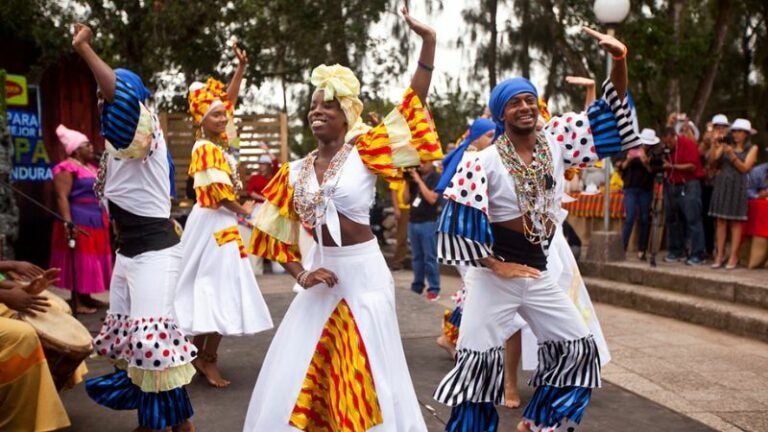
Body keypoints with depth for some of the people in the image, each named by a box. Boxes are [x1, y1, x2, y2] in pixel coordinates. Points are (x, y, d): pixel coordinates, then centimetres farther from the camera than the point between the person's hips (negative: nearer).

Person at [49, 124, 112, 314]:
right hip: (79, 222, -9)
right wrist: (68, 223, -27)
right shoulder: (67, 169, -12)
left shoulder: (90, 167, 17)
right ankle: (77, 302, 1)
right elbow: (62, 198, -19)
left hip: (95, 221, 9)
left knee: (91, 259, 13)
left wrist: (107, 218, 24)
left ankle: (87, 298, 22)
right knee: (79, 260, -5)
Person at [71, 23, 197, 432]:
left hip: (155, 250, -10)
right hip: (128, 250, 10)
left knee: (151, 338, -15)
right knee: (126, 335, 13)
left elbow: (121, 93, -32)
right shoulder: (119, 145, 14)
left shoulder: (144, 134, -13)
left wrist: (83, 48, -31)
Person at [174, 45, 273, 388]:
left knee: (214, 288, 11)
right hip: (213, 224, -9)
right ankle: (207, 359, 3)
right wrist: (244, 211, -5)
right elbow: (220, 193, -19)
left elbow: (228, 99, 16)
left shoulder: (218, 141, 8)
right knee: (215, 286, -5)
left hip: (222, 223, 9)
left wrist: (241, 68, 11)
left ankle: (200, 354, 19)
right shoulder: (205, 149, -16)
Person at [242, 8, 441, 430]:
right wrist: (301, 275, -4)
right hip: (322, 273, 4)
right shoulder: (296, 171, 5)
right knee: (296, 379, 9)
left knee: (367, 377, 9)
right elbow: (276, 234, 10)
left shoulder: (365, 151, -5)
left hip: (365, 274, -4)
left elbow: (412, 106, -15)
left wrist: (428, 42, -24)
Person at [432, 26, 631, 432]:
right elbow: (460, 221, -16)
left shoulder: (555, 141, -2)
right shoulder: (483, 161, -14)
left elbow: (610, 113, -3)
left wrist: (620, 60, -18)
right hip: (496, 275, -5)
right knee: (478, 360, 2)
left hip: (544, 271, 5)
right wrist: (494, 264, -15)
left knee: (579, 348, 12)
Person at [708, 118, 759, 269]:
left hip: (738, 185, -2)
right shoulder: (726, 145, 10)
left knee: (736, 222, -1)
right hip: (722, 183, 2)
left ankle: (733, 257, 1)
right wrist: (715, 147, -17)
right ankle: (719, 255, 4)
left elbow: (745, 168, -5)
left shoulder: (752, 148, 6)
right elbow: (712, 160, -1)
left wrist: (732, 155, -16)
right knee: (720, 221, 1)